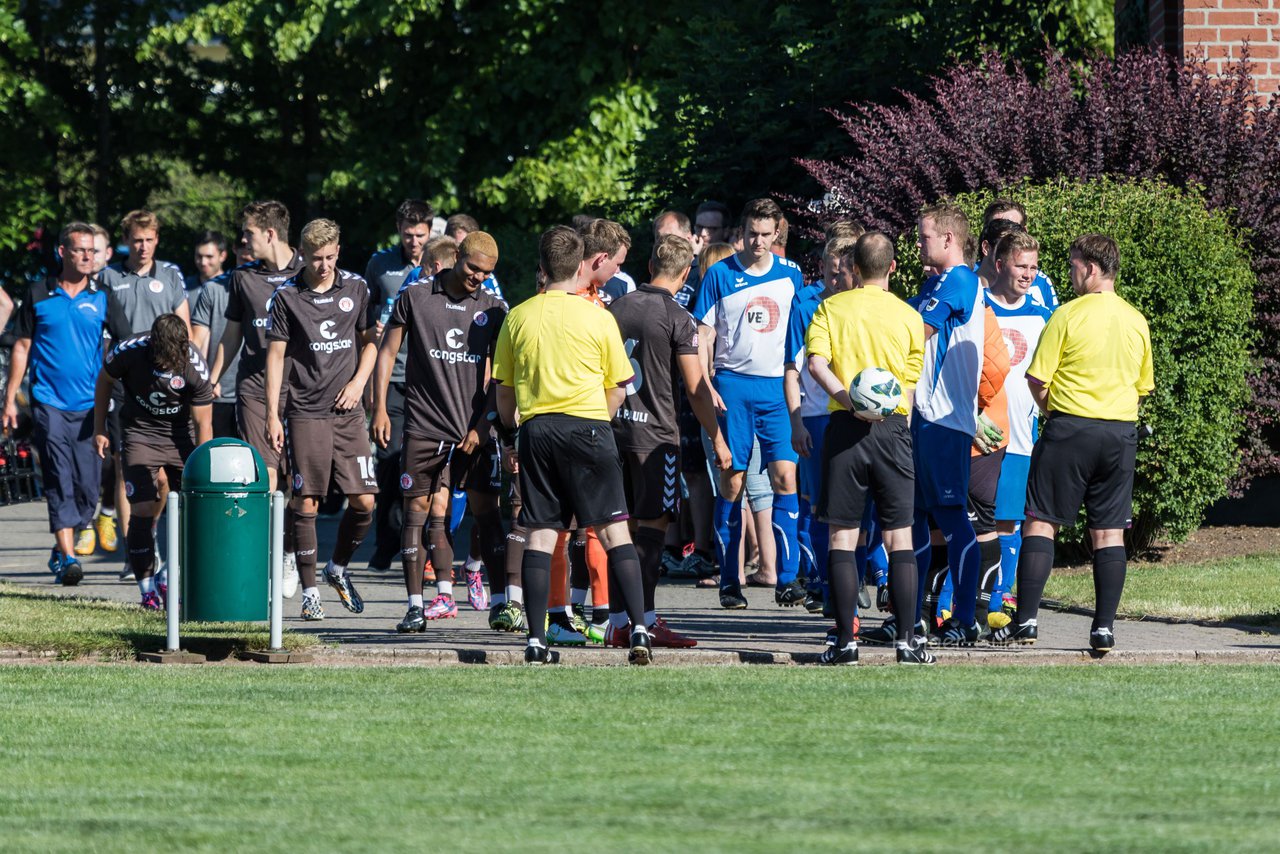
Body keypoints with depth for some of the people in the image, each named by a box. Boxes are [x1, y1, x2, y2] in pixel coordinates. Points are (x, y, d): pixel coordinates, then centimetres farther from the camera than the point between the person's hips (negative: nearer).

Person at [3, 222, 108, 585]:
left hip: (91, 405, 1)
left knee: (88, 485, 2)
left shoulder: (102, 296, 5)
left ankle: (61, 549, 21)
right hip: (49, 402, -1)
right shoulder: (39, 295, 4)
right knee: (60, 482, -10)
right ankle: (67, 557, -13)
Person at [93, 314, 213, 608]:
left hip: (181, 434, 1)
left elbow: (204, 422, -14)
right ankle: (148, 589, -4)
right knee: (143, 509, -12)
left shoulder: (195, 368, -22)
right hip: (140, 433, -1)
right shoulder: (129, 352, -22)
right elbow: (104, 380, 0)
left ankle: (168, 581, 10)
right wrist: (99, 429, 4)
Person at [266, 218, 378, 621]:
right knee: (306, 504, -5)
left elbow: (370, 340, 16)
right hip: (305, 411, -3)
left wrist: (358, 382, -1)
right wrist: (272, 415, -4)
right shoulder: (287, 297, -1)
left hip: (348, 410, 3)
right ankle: (309, 592, 4)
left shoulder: (355, 288, 7)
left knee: (364, 501, -2)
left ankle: (338, 568, 23)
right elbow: (275, 354, 1)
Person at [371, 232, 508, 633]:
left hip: (472, 430, 1)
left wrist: (482, 426, -2)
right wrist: (380, 408, 1)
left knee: (487, 510, 0)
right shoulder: (415, 297, 2)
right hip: (424, 426, -1)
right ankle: (416, 604, 1)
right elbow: (387, 351, 7)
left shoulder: (494, 309, 6)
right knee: (419, 510, -1)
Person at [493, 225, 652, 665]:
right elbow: (617, 389, 6)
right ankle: (638, 628, -11)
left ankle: (536, 639, 0)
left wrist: (513, 427, 27)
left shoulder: (518, 317, 7)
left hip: (535, 428, 2)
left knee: (540, 533, 5)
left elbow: (504, 394, 12)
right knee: (614, 530, -2)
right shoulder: (598, 317, 0)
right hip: (588, 427, -2)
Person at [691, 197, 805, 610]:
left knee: (785, 475, -10)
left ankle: (787, 578, -9)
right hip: (733, 385, -1)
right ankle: (729, 582, 7)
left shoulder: (790, 274, 8)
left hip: (777, 386, 1)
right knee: (731, 483, 0)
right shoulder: (720, 275, 2)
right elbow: (703, 335, 3)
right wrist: (706, 387, -6)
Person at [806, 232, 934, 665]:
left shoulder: (831, 308, 4)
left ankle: (845, 640, -2)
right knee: (900, 536, 4)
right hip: (893, 426, 1)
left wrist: (844, 397, -17)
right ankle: (907, 638, -1)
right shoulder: (909, 317, 6)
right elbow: (910, 384, 10)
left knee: (842, 536, 2)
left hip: (845, 428, -1)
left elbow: (816, 361, -12)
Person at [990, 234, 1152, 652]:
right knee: (1109, 532, 6)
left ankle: (1026, 619, -5)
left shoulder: (1068, 316, -8)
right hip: (1121, 434, 4)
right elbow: (1143, 388, 17)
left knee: (1040, 523, 1)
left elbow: (1038, 381, -7)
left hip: (1070, 429, -4)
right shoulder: (1137, 321, 8)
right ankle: (1104, 626, 2)